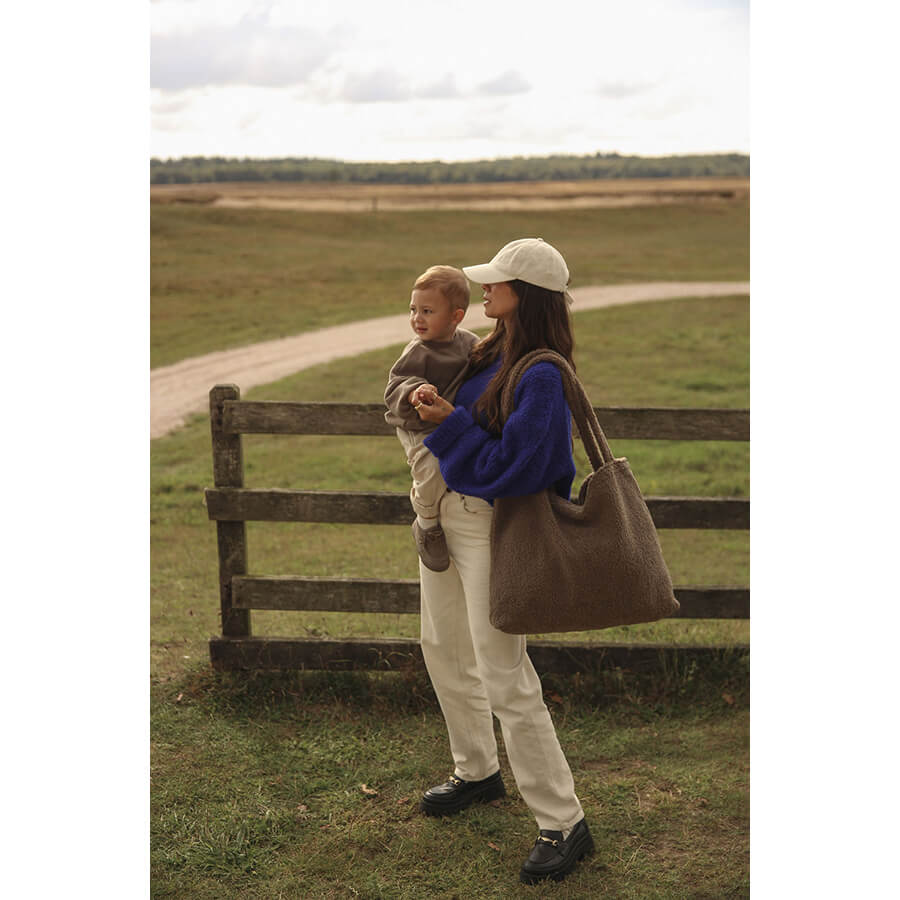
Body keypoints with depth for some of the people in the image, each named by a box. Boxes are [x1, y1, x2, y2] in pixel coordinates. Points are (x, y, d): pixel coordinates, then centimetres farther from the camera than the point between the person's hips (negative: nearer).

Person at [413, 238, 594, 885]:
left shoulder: (541, 376, -22)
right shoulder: (490, 353, 6)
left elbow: (511, 466, -25)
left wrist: (452, 424, -19)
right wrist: (438, 407, 10)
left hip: (492, 526, -10)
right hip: (446, 513, 10)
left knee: (505, 679, -6)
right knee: (444, 649, 22)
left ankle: (565, 824, 7)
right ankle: (478, 773, 43)